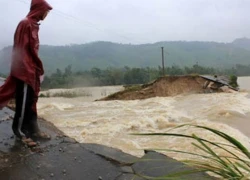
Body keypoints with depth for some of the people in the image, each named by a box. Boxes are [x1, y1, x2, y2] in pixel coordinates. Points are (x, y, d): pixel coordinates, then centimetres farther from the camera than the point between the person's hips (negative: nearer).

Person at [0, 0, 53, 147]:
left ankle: (33, 129, 23)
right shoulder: (26, 24, -13)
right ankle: (20, 133, 12)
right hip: (25, 71, -9)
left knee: (31, 101, 13)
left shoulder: (34, 24, 14)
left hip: (32, 70, 9)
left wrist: (39, 70, 14)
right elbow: (22, 50, -18)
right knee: (24, 102, -1)